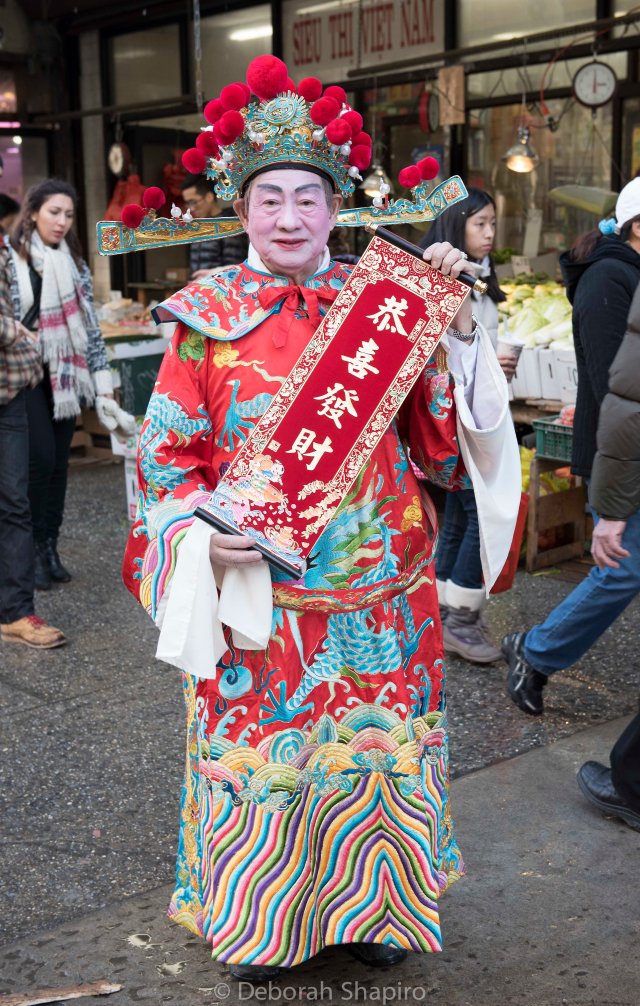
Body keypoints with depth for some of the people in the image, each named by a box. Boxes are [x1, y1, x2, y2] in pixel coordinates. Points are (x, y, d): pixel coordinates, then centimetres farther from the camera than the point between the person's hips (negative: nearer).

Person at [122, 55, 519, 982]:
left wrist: (454, 330, -9)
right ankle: (254, 923, 36)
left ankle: (369, 905, 40)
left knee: (375, 751, 15)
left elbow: (441, 442, 1)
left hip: (379, 596, 2)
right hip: (256, 598, -2)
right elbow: (166, 458, 0)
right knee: (259, 759, 11)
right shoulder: (208, 317, -2)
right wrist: (201, 537, -17)